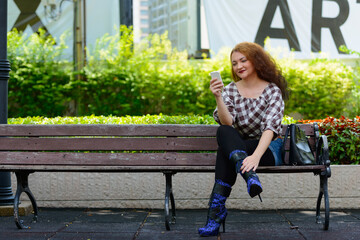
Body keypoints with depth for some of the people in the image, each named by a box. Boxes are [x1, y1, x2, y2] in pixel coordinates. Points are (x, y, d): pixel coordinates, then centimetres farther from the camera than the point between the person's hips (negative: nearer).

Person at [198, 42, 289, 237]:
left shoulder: (272, 91, -5)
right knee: (224, 132, -33)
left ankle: (216, 210, -38)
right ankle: (250, 175, -52)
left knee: (226, 150, -33)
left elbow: (270, 127, -21)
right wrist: (218, 98, -29)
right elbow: (227, 122, -11)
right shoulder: (230, 90, 7)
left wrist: (255, 156, -39)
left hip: (268, 149, -3)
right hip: (237, 147, 3)